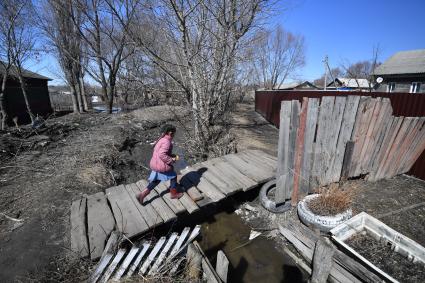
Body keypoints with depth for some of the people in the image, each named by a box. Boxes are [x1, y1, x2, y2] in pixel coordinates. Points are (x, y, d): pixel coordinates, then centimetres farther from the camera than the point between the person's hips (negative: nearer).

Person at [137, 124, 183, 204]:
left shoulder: (161, 139, 8)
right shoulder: (167, 142, -22)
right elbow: (161, 155, -31)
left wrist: (171, 155, 13)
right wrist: (171, 160, -20)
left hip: (155, 164, 9)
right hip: (162, 166, -9)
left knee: (155, 181, 23)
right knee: (173, 176, 15)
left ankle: (142, 195, 22)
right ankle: (174, 194, 31)